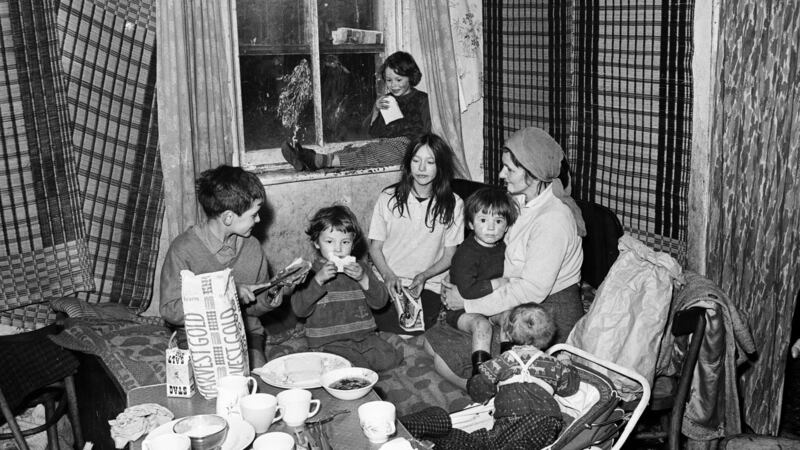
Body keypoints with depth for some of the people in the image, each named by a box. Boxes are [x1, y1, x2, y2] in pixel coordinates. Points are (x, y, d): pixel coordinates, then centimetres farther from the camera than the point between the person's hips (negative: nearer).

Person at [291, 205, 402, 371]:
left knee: (390, 359, -15)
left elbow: (380, 301, 4)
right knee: (358, 368, -27)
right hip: (328, 342, -4)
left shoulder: (359, 268, 12)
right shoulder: (311, 272, 1)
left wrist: (363, 279, -13)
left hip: (363, 336, 5)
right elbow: (299, 309, -11)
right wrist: (318, 280, -21)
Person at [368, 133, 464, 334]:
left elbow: (449, 256, 6)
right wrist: (388, 275, -13)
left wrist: (423, 276, -13)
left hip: (427, 285, 0)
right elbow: (375, 247, 7)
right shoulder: (388, 198, 3)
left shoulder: (453, 204, 2)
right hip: (387, 280, 1)